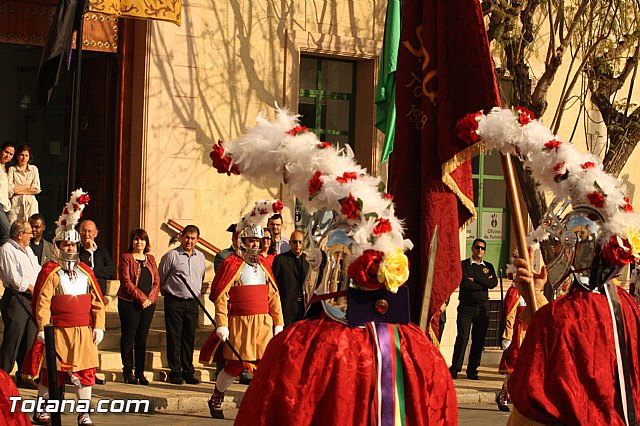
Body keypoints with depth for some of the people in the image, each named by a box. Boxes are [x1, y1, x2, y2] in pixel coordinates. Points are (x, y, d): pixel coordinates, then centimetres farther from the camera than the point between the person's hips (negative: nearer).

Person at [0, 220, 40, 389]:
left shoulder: (28, 250, 19)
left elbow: (38, 271, 21)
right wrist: (31, 288, -11)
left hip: (31, 299, 8)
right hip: (15, 299, -8)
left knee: (29, 341, 9)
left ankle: (24, 377, 16)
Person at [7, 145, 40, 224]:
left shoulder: (34, 169, 13)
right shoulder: (12, 169, 8)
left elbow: (36, 189, 3)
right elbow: (10, 189, -4)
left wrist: (18, 189, -1)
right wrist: (27, 186, -1)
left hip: (31, 205, 1)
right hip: (15, 205, -1)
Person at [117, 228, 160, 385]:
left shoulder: (150, 259, 15)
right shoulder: (126, 258, 0)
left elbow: (157, 282, 11)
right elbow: (126, 282, -9)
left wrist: (150, 298, -6)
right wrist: (141, 298, -14)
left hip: (148, 303, 4)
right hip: (129, 303, -4)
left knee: (142, 338, 6)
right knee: (128, 337, -1)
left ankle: (140, 372, 10)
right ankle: (128, 371, 4)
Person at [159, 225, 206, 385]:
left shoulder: (200, 257, 11)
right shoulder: (171, 255, -5)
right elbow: (160, 278, 2)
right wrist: (168, 293, 9)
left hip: (192, 303, 4)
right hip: (174, 302, -4)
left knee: (189, 338, 7)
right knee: (174, 338, -2)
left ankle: (188, 372, 12)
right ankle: (175, 373, 2)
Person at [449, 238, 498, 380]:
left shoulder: (488, 267, 15)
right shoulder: (464, 264, 4)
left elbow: (494, 283, -3)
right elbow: (465, 283, -12)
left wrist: (476, 279, -9)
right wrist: (484, 283, -6)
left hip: (482, 308, 4)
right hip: (466, 307, -4)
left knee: (479, 340, 2)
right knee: (462, 338, -9)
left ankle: (472, 371, 7)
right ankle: (454, 369, -5)